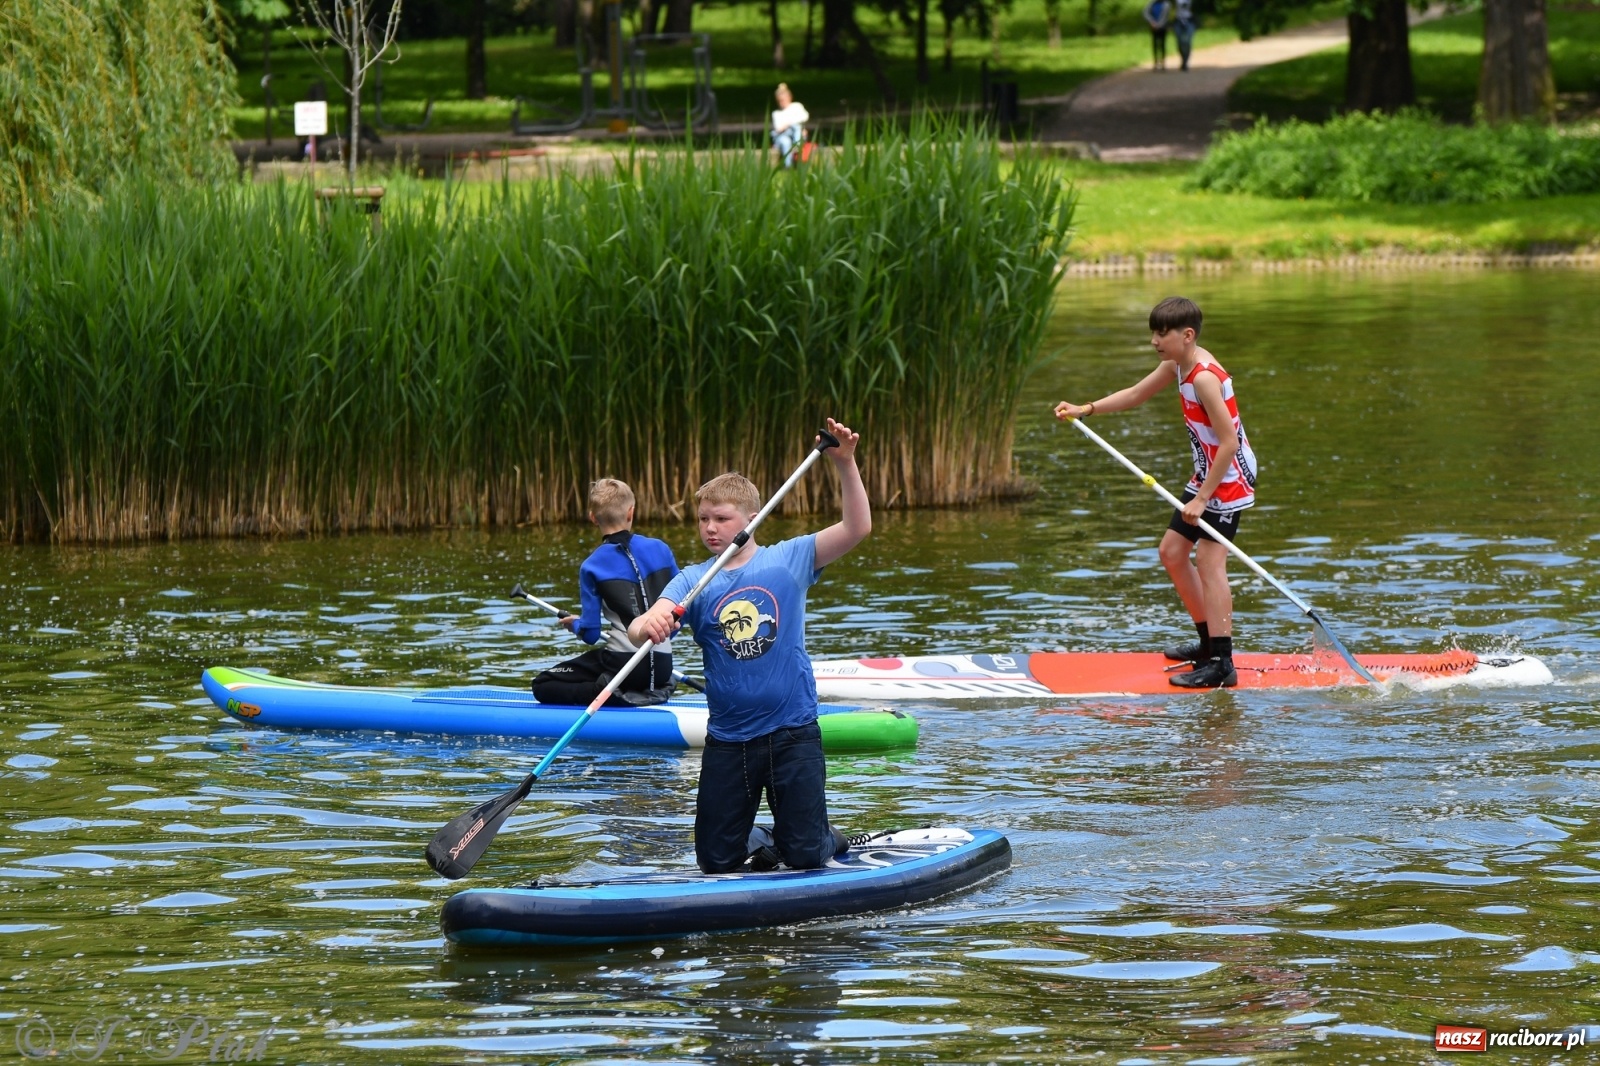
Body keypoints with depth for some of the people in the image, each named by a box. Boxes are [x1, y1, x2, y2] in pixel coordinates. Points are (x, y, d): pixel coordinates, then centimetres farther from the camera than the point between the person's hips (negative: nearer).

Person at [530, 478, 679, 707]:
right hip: (663, 666, 5)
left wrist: (576, 624, 21)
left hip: (623, 662, -5)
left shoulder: (592, 566, -6)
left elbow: (590, 634, -2)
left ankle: (615, 696, -16)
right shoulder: (660, 550, 2)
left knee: (544, 686, 3)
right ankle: (654, 691, 5)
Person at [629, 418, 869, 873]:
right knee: (716, 862, 6)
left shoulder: (787, 561, -2)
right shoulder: (694, 581, -1)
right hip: (728, 740, 2)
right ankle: (753, 841, 38)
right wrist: (645, 626, -42)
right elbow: (648, 622, -17)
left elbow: (856, 529, -10)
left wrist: (845, 464, -21)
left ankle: (827, 836, 32)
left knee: (805, 859, -2)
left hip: (792, 731, -2)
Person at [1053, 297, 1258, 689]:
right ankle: (1209, 643, 25)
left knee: (1209, 560, -15)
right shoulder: (1178, 365, 5)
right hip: (1207, 475, 11)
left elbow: (1229, 442, -27)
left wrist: (1203, 498, -24)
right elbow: (1136, 394, 22)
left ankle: (1222, 665, -17)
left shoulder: (1205, 378, -25)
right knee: (1172, 552, 15)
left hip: (1230, 477, -11)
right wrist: (1085, 410, 15)